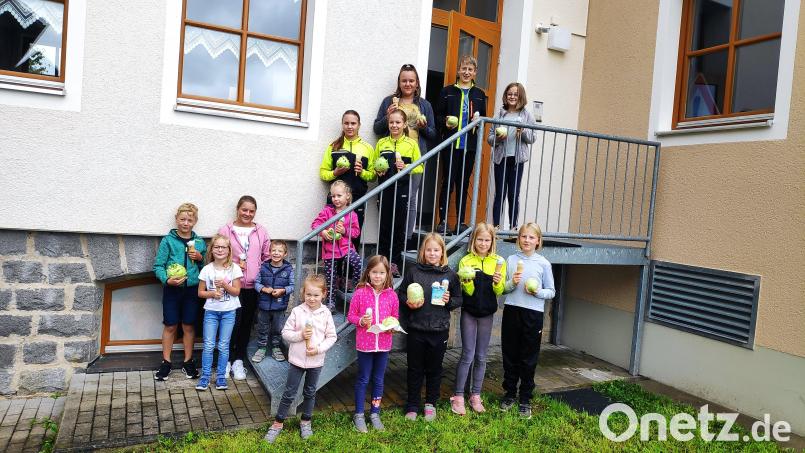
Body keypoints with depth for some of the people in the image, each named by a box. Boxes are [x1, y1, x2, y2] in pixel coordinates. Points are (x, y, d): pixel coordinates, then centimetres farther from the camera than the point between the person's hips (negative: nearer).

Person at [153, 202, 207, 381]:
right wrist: (167, 280, -23)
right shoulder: (168, 240, -4)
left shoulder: (200, 242, 5)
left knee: (189, 326, 11)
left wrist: (200, 258, -7)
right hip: (172, 289, -2)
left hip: (192, 289, 2)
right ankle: (166, 362, 22)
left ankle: (188, 361, 25)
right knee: (170, 326, 7)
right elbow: (158, 266, -6)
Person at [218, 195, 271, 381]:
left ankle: (239, 360, 23)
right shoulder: (225, 230, 0)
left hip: (253, 286, 3)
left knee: (246, 324, 10)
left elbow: (267, 257, 9)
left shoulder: (261, 232, 6)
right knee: (233, 322, -5)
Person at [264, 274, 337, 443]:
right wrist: (300, 335, -22)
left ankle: (306, 422, 36)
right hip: (297, 359, -1)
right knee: (289, 393, 7)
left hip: (316, 361, 1)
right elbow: (285, 333, -6)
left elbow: (331, 337, -3)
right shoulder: (297, 311, -10)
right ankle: (278, 423, 23)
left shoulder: (326, 313, -8)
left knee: (310, 393, 17)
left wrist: (319, 348, -17)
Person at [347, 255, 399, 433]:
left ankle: (375, 414, 29)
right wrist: (361, 321, -22)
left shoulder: (392, 295, -2)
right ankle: (359, 415, 24)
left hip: (384, 343, 3)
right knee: (363, 379, 9)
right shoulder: (360, 293, -9)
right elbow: (351, 315, -3)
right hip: (365, 343, -3)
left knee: (379, 380, 14)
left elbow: (396, 317, 9)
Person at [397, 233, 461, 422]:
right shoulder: (414, 272, -2)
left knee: (434, 369, 13)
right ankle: (412, 406, 25)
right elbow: (401, 294, 4)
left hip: (439, 330, 1)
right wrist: (409, 303, -14)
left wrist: (449, 301, -12)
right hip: (416, 329, -1)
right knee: (415, 369, 11)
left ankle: (431, 404, 32)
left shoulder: (450, 275, 0)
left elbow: (458, 299, 8)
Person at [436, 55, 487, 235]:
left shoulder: (479, 94, 13)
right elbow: (437, 116, 5)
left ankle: (461, 221, 15)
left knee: (463, 183, 8)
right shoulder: (447, 91, 5)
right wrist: (445, 122, -15)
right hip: (450, 144, -3)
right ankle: (443, 221, 4)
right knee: (448, 182, -2)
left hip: (469, 145, 3)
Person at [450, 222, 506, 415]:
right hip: (469, 312, -2)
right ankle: (458, 396, 10)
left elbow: (499, 292, -1)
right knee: (467, 355, -2)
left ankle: (475, 395, 22)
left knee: (481, 357, 10)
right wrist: (466, 281, -28)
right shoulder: (466, 261, -4)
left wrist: (497, 283, -22)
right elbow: (468, 291, -8)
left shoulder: (498, 262, 0)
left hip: (487, 314, 2)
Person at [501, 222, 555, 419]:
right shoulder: (511, 260, 4)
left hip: (533, 314, -1)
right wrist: (512, 283, -13)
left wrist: (538, 292, -14)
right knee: (510, 356, 11)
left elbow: (551, 292, 5)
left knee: (529, 359, 7)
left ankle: (525, 399, 20)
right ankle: (510, 393, 27)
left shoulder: (543, 263, 0)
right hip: (511, 312, 2)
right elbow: (502, 288, 6)